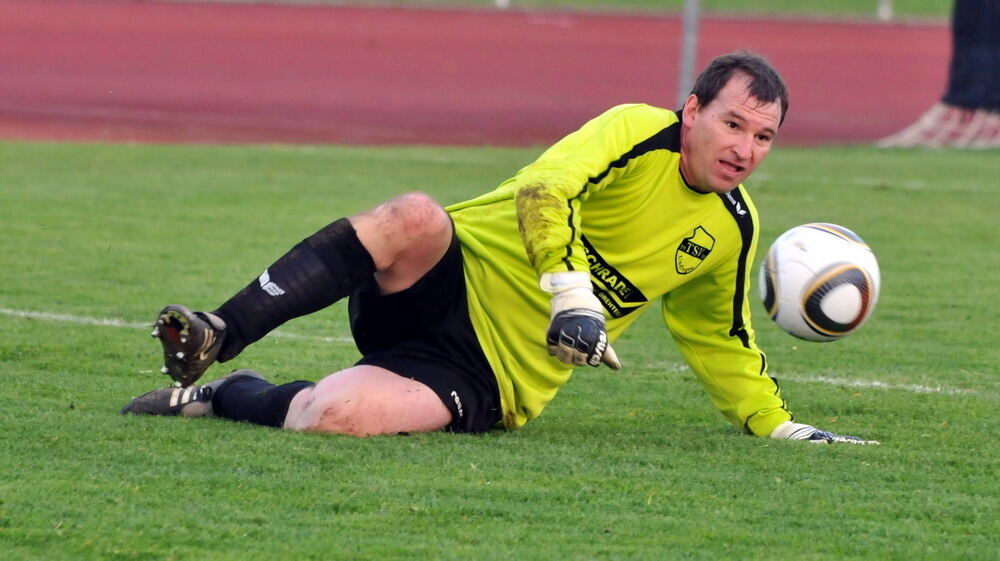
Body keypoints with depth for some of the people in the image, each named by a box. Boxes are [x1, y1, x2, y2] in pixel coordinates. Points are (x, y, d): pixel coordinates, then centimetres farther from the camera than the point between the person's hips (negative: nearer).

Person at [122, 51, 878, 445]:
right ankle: (217, 337, -29)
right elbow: (543, 192, -23)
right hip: (453, 278, -2)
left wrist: (777, 424, 24)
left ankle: (224, 399, -2)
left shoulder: (732, 228, 10)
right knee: (416, 218, -40)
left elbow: (722, 338, 28)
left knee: (336, 417, -31)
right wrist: (571, 292, -33)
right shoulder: (639, 132, -6)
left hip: (488, 381, 2)